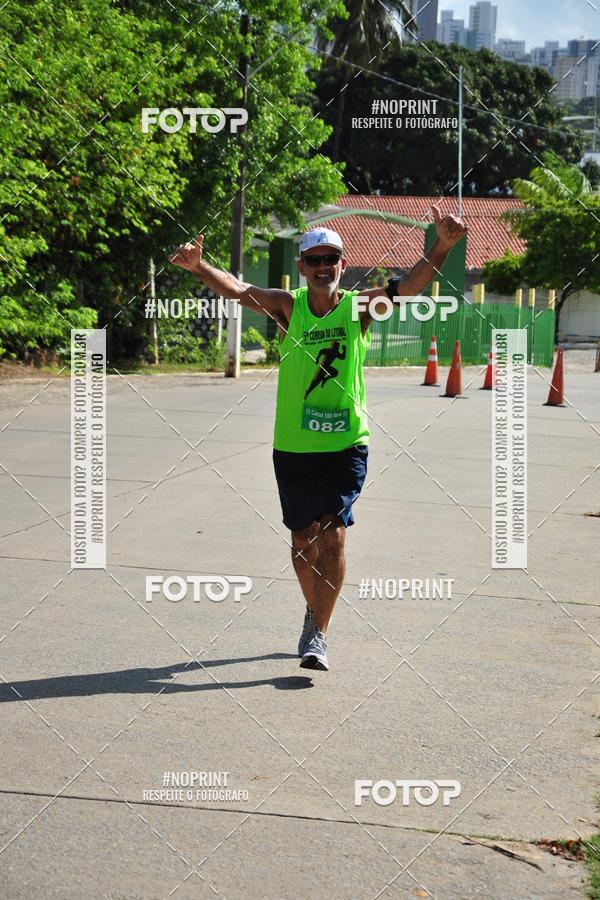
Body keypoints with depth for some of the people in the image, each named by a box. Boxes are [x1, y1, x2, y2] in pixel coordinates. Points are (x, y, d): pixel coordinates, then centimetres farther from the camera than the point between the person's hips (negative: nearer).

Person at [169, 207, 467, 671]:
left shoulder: (359, 307, -3)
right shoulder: (288, 306, -1)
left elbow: (409, 284, -15)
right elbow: (237, 289, -14)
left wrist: (442, 247, -32)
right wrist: (199, 266, -32)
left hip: (346, 445, -2)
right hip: (292, 446, 2)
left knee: (333, 535, -11)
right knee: (303, 538, 13)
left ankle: (318, 635, -2)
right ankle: (315, 612, 37)